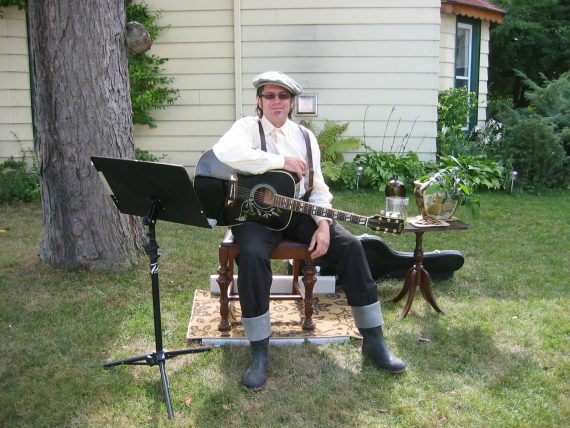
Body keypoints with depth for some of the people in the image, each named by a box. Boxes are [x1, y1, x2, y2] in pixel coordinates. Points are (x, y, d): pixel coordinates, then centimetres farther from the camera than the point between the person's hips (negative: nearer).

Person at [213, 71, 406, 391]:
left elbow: (317, 187, 10)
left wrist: (323, 223, -10)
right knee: (252, 255, -36)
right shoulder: (248, 126, -1)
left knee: (350, 246, -15)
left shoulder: (305, 136, 13)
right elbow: (224, 151, -26)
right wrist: (281, 161, -20)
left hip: (298, 211, 4)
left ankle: (373, 341, -4)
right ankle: (259, 353, -21)